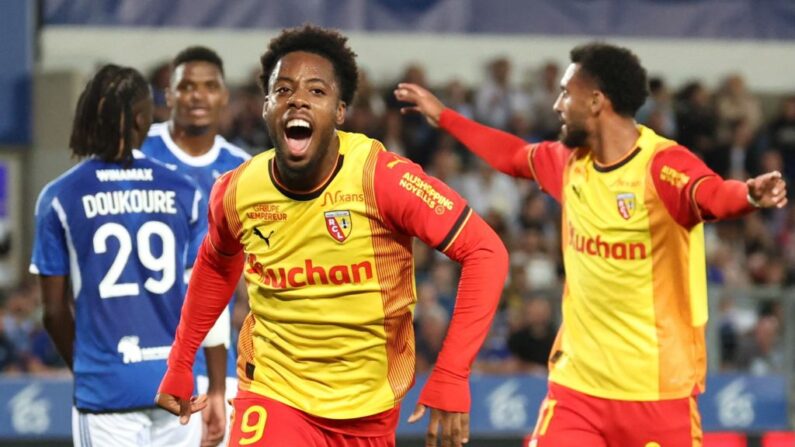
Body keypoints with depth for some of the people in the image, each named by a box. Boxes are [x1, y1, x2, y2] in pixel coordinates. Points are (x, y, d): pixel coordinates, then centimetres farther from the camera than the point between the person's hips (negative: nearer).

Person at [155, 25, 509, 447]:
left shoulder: (382, 178, -20)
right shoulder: (236, 191, -8)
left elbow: (485, 253, -20)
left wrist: (450, 379, -25)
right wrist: (179, 365, 17)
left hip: (370, 407, -1)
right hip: (273, 393, 1)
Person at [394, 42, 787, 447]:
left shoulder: (663, 166, -17)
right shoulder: (571, 163, 7)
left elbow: (713, 195, -37)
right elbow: (515, 156, 28)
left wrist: (749, 195, -59)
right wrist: (442, 116, 38)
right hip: (577, 383, 6)